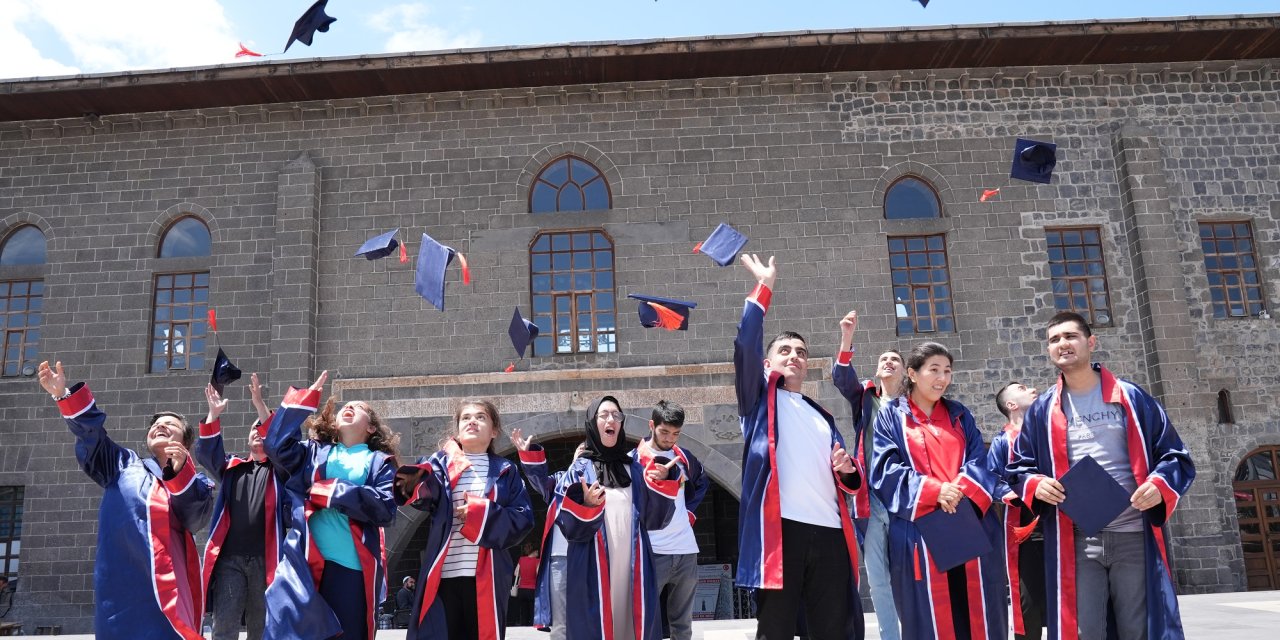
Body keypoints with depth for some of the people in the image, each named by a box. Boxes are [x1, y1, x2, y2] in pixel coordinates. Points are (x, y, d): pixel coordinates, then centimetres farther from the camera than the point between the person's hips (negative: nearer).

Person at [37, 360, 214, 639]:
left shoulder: (194, 482, 14)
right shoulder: (124, 464, 23)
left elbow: (195, 519, -3)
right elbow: (91, 435, 11)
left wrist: (180, 472, -16)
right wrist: (65, 396, -2)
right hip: (118, 592, 3)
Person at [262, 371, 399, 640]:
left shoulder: (380, 462, 13)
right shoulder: (314, 452, 19)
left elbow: (385, 508, -3)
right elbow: (277, 446, 0)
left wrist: (332, 491, -5)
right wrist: (305, 398, 0)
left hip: (352, 567, -1)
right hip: (305, 561, 1)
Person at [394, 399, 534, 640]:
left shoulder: (505, 471, 12)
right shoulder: (441, 464, 10)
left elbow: (523, 518, 2)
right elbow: (425, 495, -11)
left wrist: (483, 513, -11)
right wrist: (416, 484, -34)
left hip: (486, 577, 1)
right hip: (443, 574, 0)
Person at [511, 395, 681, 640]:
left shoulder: (635, 469, 12)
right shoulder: (580, 469, 3)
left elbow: (654, 517, 5)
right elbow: (570, 526, -5)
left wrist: (661, 482, -8)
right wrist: (586, 506, -23)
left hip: (631, 569, 3)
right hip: (593, 571, -3)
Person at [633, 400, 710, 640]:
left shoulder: (684, 457, 10)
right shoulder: (634, 459, -6)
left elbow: (702, 482, 27)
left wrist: (690, 510, 14)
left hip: (686, 551, 5)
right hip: (651, 552, -5)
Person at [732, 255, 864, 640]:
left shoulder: (822, 416, 27)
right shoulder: (760, 398, 13)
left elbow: (847, 481, 27)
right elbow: (745, 345, -5)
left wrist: (848, 471, 4)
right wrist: (764, 286, -5)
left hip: (829, 531, 5)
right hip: (778, 526, -4)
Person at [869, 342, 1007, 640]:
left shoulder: (960, 415, 17)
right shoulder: (891, 416, 5)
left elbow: (979, 462, 7)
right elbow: (885, 469, -6)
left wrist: (962, 490, -14)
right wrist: (934, 490, -19)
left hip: (971, 529, 3)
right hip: (920, 533, -3)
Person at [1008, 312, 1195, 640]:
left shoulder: (1132, 398, 6)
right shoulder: (1042, 410, 9)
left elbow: (1176, 457, 7)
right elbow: (1019, 469, 12)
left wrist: (1161, 486, -14)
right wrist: (1035, 485, -10)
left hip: (1135, 537, 0)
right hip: (1075, 541, 1)